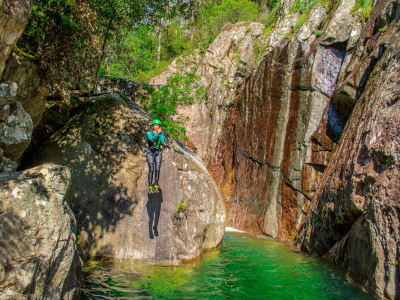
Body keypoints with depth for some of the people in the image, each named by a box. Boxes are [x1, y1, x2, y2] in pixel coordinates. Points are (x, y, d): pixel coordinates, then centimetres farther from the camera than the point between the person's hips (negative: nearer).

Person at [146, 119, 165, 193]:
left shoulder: (161, 133, 0)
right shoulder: (149, 133, -10)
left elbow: (163, 142, -15)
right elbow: (152, 140, -29)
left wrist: (160, 134, -21)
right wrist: (157, 133, -25)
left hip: (158, 153, 3)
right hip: (150, 153, -3)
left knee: (157, 169, -5)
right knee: (151, 170, -11)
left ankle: (156, 186, 6)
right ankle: (150, 187, -5)